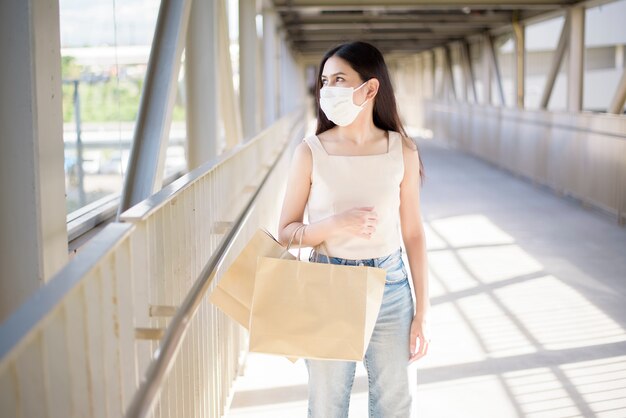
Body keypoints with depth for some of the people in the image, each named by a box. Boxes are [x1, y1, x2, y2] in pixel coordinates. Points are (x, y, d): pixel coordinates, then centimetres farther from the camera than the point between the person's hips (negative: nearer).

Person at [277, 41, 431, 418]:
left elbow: (413, 233, 1)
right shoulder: (311, 151, -7)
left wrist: (423, 312, 0)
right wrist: (335, 224, -22)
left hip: (390, 288, 1)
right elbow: (286, 232, -2)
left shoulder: (402, 151, -4)